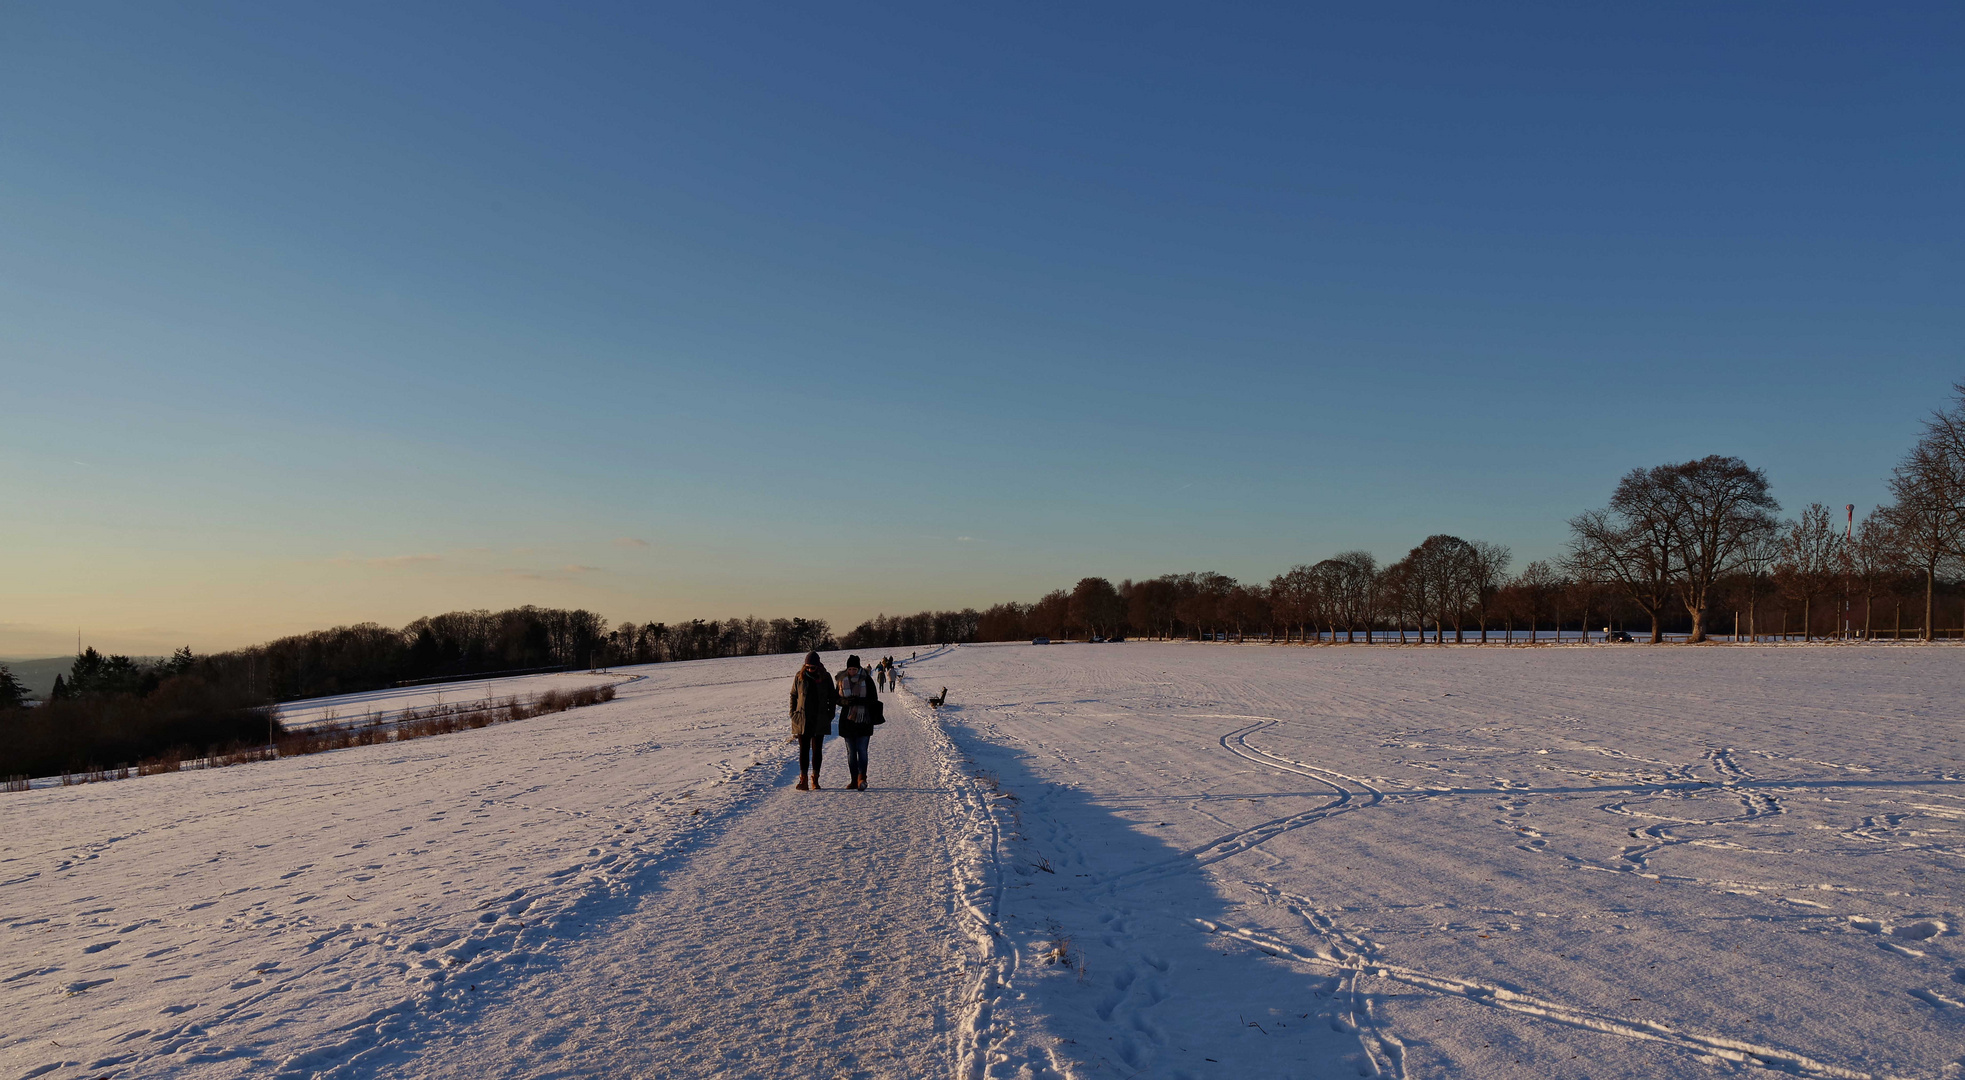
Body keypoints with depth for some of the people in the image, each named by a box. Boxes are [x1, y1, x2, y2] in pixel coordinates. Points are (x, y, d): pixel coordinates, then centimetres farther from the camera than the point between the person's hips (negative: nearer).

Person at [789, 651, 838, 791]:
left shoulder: (825, 677, 0)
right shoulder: (799, 676, 0)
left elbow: (832, 697, 8)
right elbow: (793, 695, 9)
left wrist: (830, 714, 1)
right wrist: (793, 714, 2)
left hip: (820, 720, 0)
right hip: (802, 720, 0)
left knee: (817, 750, 6)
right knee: (804, 749, -1)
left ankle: (815, 780, 13)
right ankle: (803, 780, 1)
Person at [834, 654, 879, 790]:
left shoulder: (866, 679, -3)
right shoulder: (842, 679, 4)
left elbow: (874, 699, -4)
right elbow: (837, 698, 8)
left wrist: (859, 701, -20)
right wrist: (845, 701, -15)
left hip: (863, 720, -3)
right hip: (847, 719, 3)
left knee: (862, 750, -11)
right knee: (851, 751, 7)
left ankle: (861, 777, -17)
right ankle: (854, 779, 12)